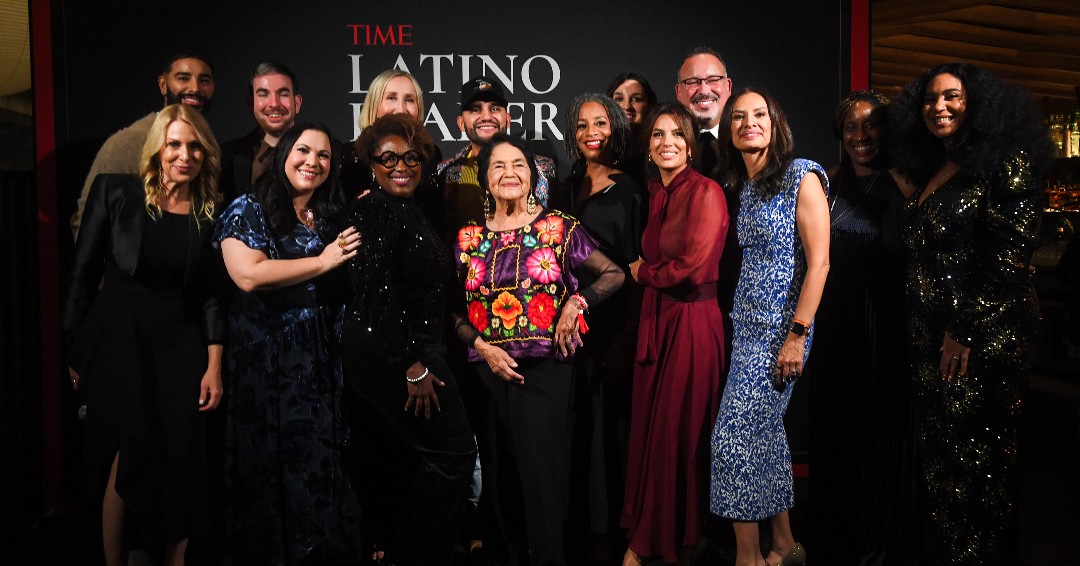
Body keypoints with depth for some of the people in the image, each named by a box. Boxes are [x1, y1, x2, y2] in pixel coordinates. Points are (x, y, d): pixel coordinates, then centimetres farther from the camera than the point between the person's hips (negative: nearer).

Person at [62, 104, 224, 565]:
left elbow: (212, 293, 6)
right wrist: (76, 350, 1)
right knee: (126, 453, -9)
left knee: (179, 461, 2)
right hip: (117, 337, -2)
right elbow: (83, 271, 2)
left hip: (180, 345, 2)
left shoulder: (213, 212, 4)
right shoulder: (114, 192, -2)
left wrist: (214, 366, 1)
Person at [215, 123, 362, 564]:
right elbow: (249, 275, -16)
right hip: (266, 358, -4)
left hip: (322, 360, 5)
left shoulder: (333, 218, 15)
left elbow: (345, 284, 20)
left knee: (322, 462, 4)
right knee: (274, 465, 1)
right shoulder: (250, 209, -1)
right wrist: (323, 261, -11)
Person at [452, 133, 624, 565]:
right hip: (489, 369, 3)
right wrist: (481, 345, -6)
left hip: (546, 367, -2)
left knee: (544, 472, -2)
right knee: (500, 473, 12)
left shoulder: (559, 228, 0)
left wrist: (577, 302, -11)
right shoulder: (468, 238, 6)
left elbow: (614, 274, 4)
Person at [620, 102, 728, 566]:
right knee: (647, 430, 11)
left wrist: (642, 273, -2)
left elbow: (692, 267, -17)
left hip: (691, 321, -7)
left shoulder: (706, 192, -11)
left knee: (679, 434, 2)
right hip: (655, 318, 7)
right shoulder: (655, 193, 13)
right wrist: (648, 274, 3)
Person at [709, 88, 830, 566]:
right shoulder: (744, 186, 13)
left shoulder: (802, 176, -9)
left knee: (735, 436, -8)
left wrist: (798, 335, -18)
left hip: (780, 327, -8)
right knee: (765, 432, 12)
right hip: (747, 324, 8)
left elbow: (819, 262, -14)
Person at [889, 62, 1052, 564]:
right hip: (930, 340, 7)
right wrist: (920, 332, 11)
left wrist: (965, 331, -18)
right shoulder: (931, 173, 16)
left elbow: (1010, 256, -15)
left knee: (973, 464, -1)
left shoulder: (1006, 162, -7)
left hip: (984, 340, -7)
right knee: (937, 461, 12)